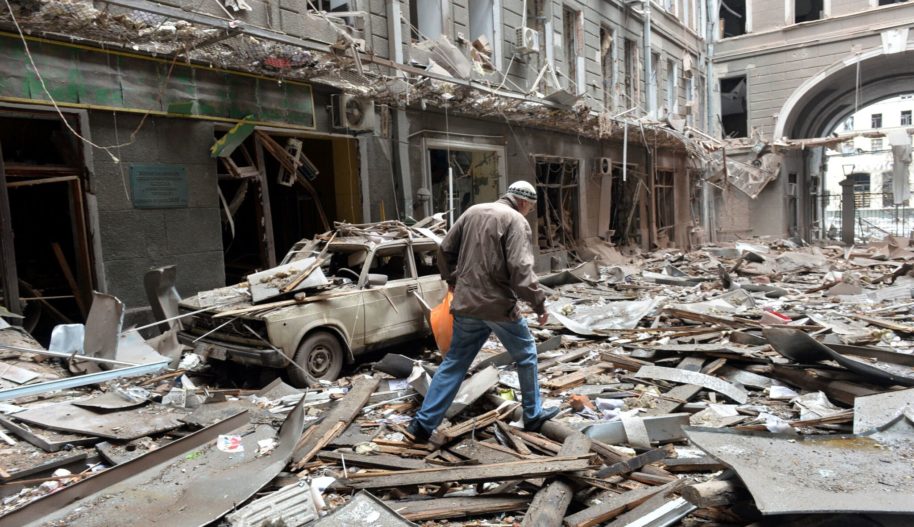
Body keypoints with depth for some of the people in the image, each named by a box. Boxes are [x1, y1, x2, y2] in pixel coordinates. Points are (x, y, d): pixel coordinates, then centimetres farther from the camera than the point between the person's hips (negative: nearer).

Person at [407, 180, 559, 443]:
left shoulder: (472, 212, 11)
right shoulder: (516, 221, -9)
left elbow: (445, 250, 14)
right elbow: (520, 269, -19)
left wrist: (451, 278, 28)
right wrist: (539, 303, -12)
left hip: (466, 303, 6)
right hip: (499, 304, -5)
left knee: (454, 363, 12)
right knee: (526, 356, 16)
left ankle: (424, 423, 11)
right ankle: (533, 416, 28)